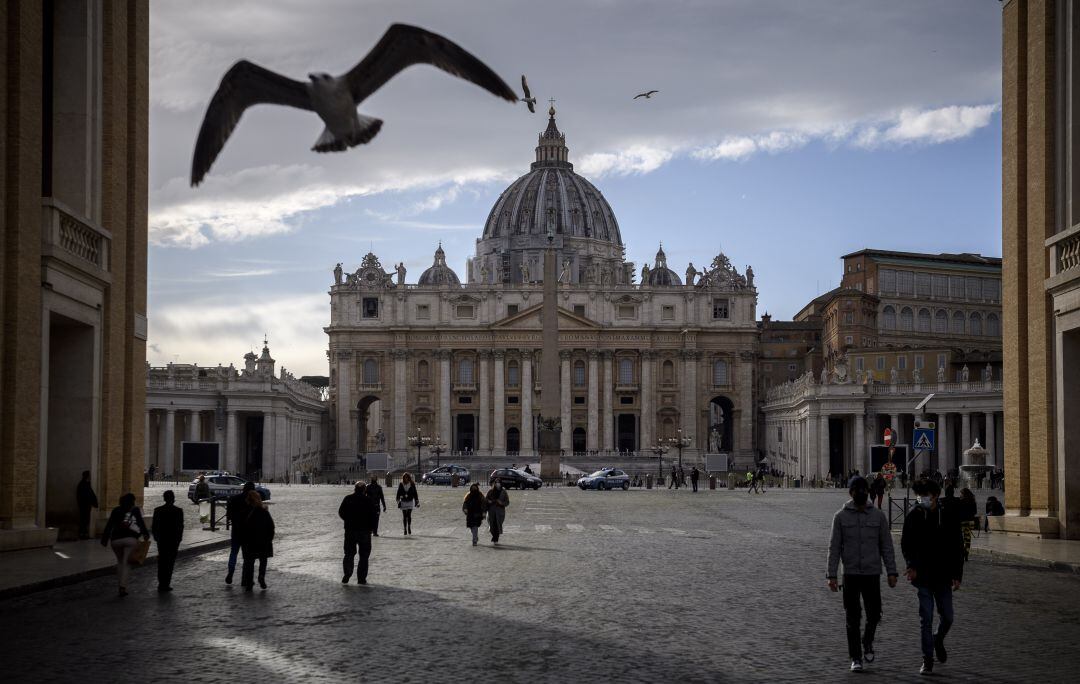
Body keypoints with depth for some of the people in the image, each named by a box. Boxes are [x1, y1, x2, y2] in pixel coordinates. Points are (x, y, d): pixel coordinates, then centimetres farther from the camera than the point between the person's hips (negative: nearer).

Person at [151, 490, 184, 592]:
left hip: (161, 540, 2)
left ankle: (161, 584, 14)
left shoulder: (157, 510, -3)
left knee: (162, 561, 14)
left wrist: (156, 537, 13)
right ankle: (165, 584, -3)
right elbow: (180, 527, -6)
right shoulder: (178, 511, -9)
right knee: (170, 562, 3)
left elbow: (154, 526, 1)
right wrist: (179, 539, 5)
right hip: (173, 540, -2)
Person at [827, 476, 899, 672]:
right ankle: (856, 658, 9)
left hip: (872, 574, 1)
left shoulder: (878, 516, 3)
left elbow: (886, 546, 5)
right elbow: (834, 548, 1)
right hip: (850, 574, -1)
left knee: (874, 615, 3)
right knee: (852, 619, 1)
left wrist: (891, 572, -2)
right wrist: (832, 575, -5)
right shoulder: (841, 517, 1)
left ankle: (867, 643, 32)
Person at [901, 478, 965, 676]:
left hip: (943, 577, 1)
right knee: (926, 619, -3)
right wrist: (912, 565, -14)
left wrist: (957, 575, -2)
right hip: (923, 576, -1)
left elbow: (957, 547, 3)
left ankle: (938, 639, 39)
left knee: (947, 618, 6)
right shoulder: (913, 517, -2)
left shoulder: (948, 516, -1)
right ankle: (927, 660, 4)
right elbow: (906, 544, 2)